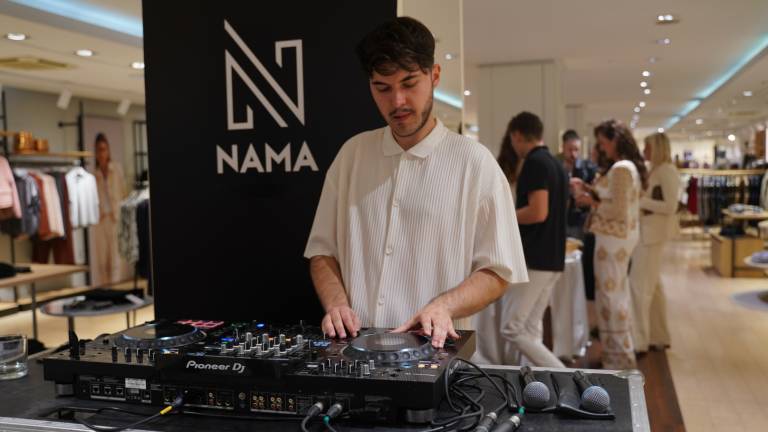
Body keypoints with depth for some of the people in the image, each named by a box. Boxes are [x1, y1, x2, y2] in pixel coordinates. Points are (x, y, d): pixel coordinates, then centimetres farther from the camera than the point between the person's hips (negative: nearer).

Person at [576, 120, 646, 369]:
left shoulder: (620, 168, -19)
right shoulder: (630, 166, 12)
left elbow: (618, 211, -22)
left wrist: (592, 202, -11)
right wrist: (594, 196, 8)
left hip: (613, 237, -10)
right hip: (622, 235, 10)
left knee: (610, 294, -2)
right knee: (618, 293, 17)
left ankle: (620, 356, 7)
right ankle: (621, 351, 28)